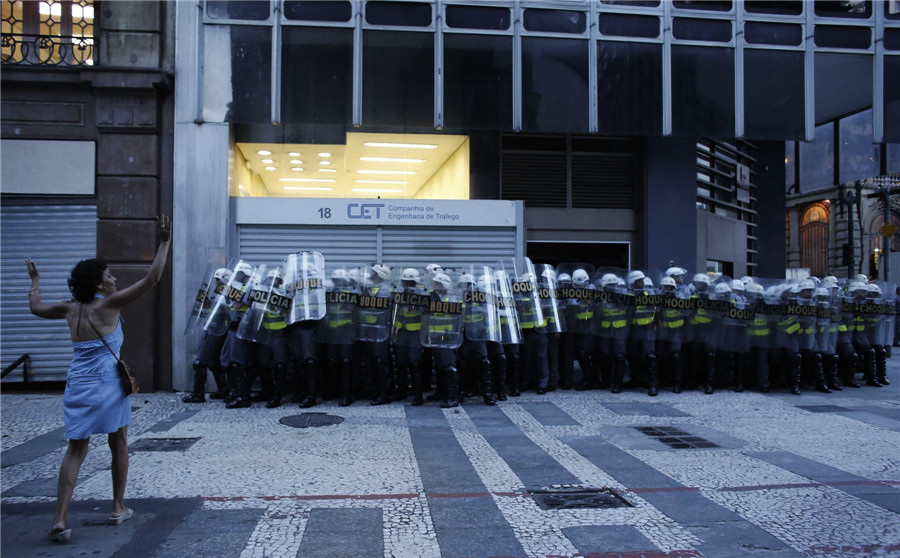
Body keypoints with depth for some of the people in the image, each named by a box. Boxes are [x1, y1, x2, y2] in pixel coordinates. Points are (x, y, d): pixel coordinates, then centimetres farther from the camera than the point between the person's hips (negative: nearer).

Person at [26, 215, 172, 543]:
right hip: (107, 386, -4)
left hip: (77, 387, 4)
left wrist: (35, 280, 43)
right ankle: (118, 508, 23)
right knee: (119, 445, 15)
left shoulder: (70, 309, 6)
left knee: (75, 451, 7)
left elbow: (36, 307, 27)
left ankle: (60, 520, -2)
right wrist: (165, 243, -11)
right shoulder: (109, 304, -9)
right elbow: (152, 279, -15)